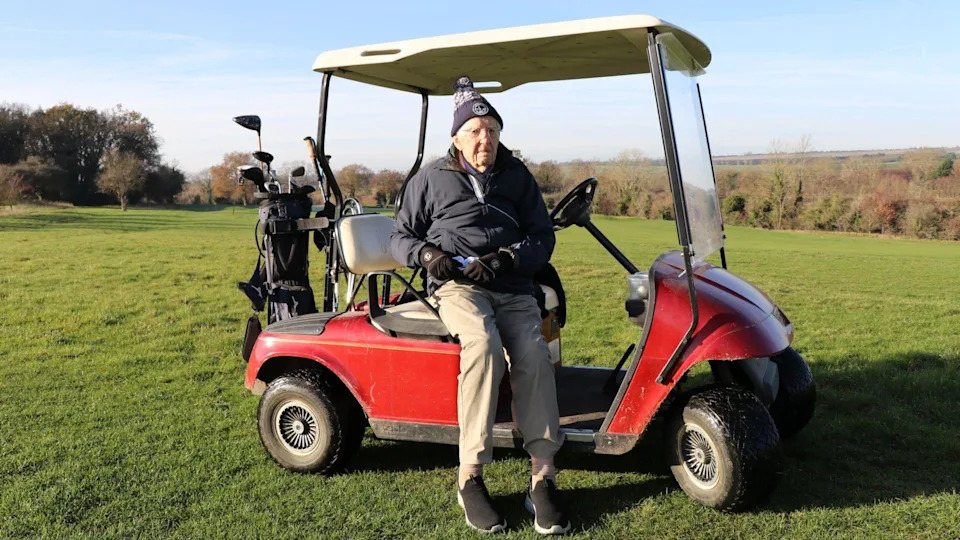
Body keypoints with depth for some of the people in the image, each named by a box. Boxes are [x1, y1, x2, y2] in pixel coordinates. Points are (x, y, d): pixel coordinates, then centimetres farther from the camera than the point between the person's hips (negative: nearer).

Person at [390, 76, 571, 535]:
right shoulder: (431, 179, 14)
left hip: (512, 287, 2)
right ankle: (469, 476, -29)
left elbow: (542, 237, 12)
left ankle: (542, 479, -26)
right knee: (482, 341, -35)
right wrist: (426, 253, -7)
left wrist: (505, 260, -9)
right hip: (456, 286, -2)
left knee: (532, 352, -29)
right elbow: (400, 238, 16)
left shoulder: (517, 175, 18)